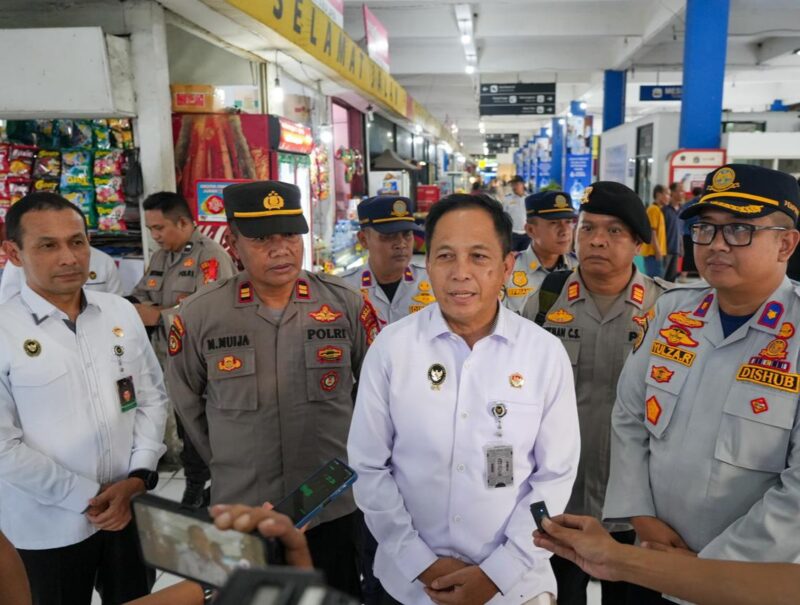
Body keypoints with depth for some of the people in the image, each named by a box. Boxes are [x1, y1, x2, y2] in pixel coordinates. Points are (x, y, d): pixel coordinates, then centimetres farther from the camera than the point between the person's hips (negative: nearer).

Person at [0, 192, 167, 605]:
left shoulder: (121, 312, 0)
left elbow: (153, 397, 3)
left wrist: (138, 477, -7)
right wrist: (86, 498, -12)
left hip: (131, 512, 4)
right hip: (47, 530, -3)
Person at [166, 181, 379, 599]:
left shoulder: (346, 304, -7)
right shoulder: (199, 315, -8)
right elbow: (185, 399, 7)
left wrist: (354, 453, 7)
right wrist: (225, 463, 9)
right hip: (239, 511, 0)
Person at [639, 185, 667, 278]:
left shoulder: (657, 209, 19)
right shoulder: (654, 209, -11)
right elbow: (652, 232, -17)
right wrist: (657, 250, -20)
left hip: (654, 252, 10)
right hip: (653, 252, -10)